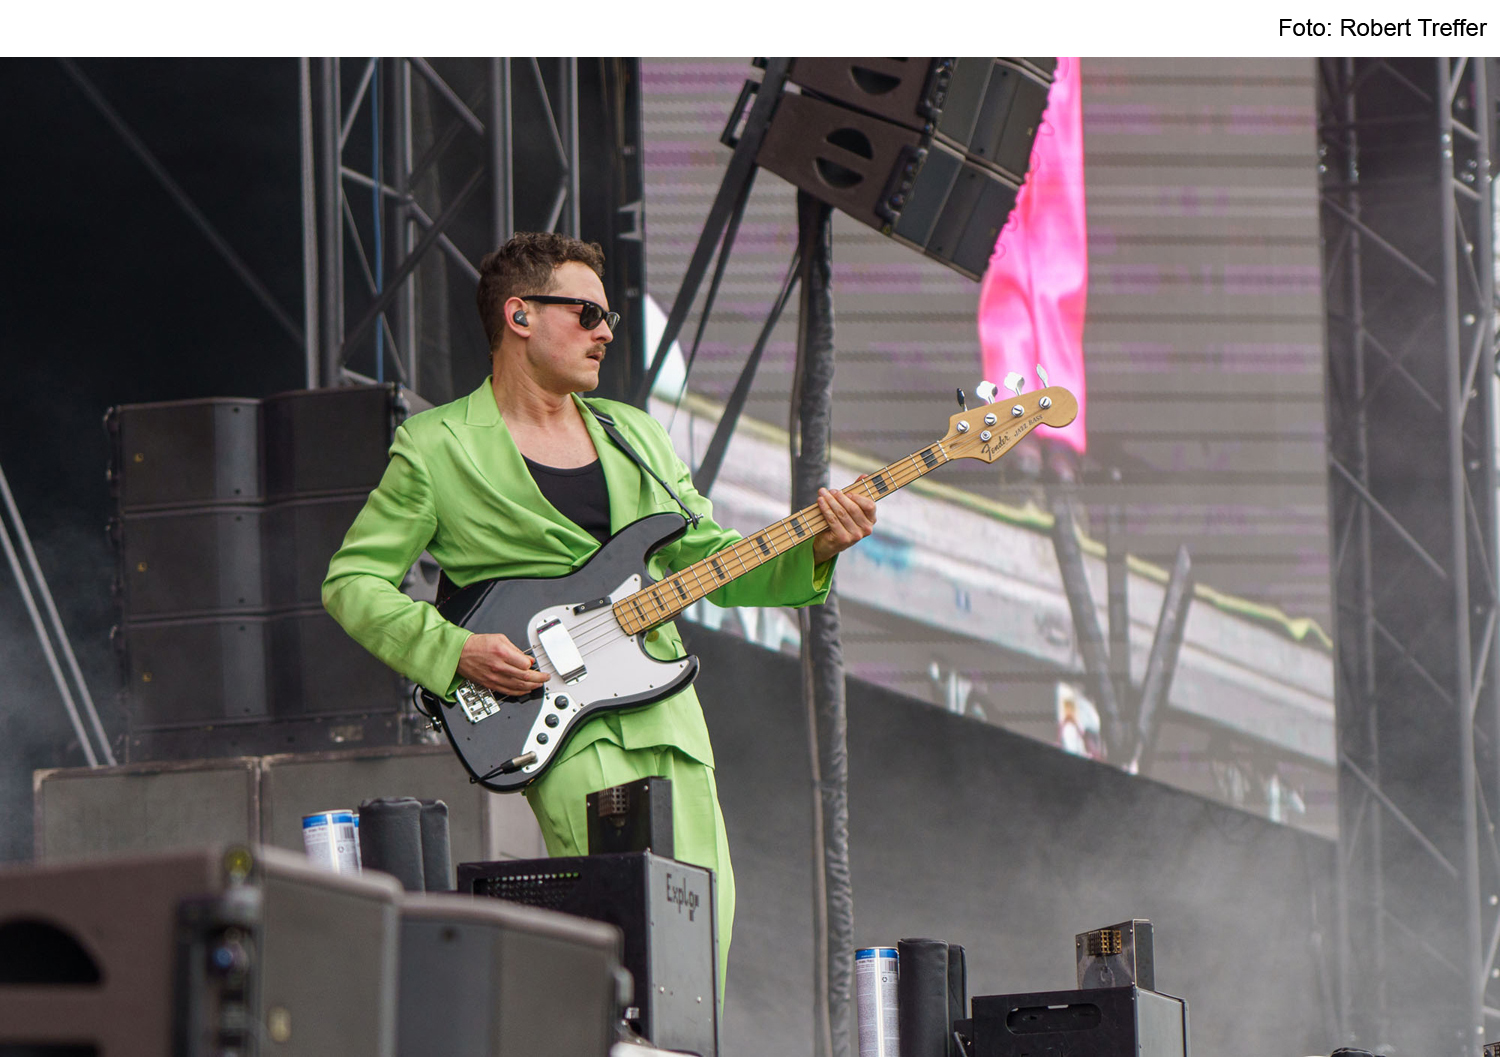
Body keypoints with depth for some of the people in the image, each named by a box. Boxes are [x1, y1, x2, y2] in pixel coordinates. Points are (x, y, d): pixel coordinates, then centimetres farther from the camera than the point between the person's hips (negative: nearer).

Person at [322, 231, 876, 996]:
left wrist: (812, 551, 2)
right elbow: (352, 581, 2)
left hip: (664, 712, 6)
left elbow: (707, 561, 20)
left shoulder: (635, 436, 20)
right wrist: (456, 652, -11)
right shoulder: (436, 448, 3)